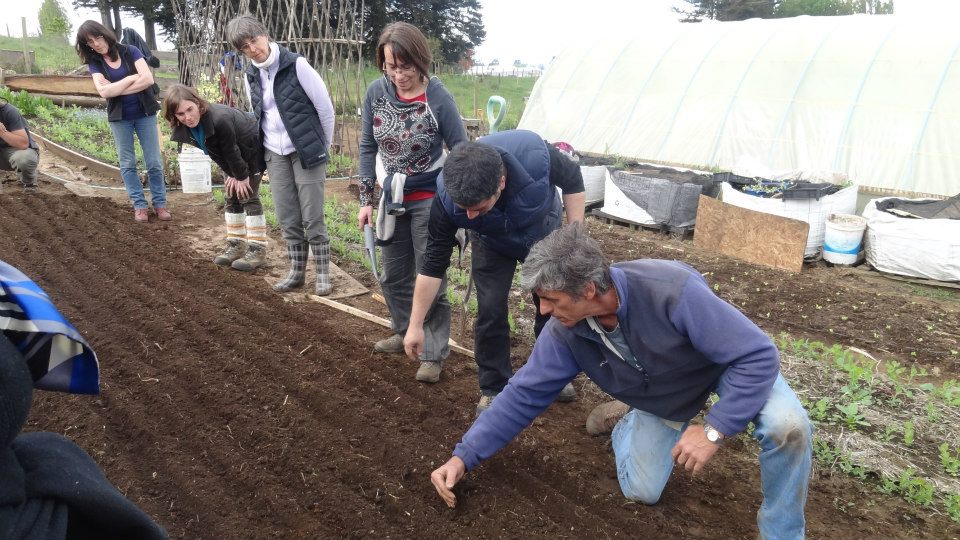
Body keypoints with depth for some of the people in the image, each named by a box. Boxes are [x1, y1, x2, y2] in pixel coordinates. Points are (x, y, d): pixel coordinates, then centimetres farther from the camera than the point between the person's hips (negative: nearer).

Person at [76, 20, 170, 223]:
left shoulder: (130, 51, -4)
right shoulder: (94, 63, 0)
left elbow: (148, 79, -16)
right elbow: (104, 92, -15)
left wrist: (116, 89, -12)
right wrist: (132, 78, -14)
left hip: (145, 113, -2)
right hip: (120, 118, 2)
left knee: (154, 162, 0)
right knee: (127, 164, 4)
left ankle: (160, 203, 10)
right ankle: (140, 206, 12)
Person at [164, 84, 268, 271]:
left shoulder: (219, 119, -40)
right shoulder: (184, 129, -16)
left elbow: (231, 150, -27)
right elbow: (219, 154, -6)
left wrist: (242, 177, -16)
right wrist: (232, 175, -5)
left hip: (251, 150, -7)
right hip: (233, 159, 8)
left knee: (248, 196, -9)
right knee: (232, 197, 8)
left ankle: (258, 249, -6)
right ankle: (236, 245, 16)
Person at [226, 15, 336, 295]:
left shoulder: (296, 65, -13)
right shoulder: (251, 76, 5)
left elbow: (325, 107, -9)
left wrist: (322, 148, 0)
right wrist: (262, 150, 18)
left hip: (305, 151, -5)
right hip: (275, 154, 5)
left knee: (312, 217, -2)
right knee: (287, 219, 8)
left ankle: (323, 273, 11)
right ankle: (297, 272, 20)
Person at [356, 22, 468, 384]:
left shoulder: (438, 99, -19)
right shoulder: (376, 93, -6)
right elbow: (368, 147, 4)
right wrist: (366, 199, 3)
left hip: (430, 199, -5)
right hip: (393, 199, 5)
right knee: (393, 275, 17)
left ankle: (433, 354, 13)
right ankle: (405, 332, 39)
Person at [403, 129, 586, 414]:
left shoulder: (536, 155, -43)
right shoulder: (447, 197, -38)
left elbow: (572, 179, -18)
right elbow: (434, 263, -26)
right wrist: (416, 325, -21)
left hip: (543, 232, 1)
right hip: (493, 244, 0)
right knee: (490, 310, -10)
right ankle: (493, 389, 10)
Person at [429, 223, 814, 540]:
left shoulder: (673, 292, -42)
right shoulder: (564, 331, -25)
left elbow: (759, 356, -35)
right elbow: (524, 394, -16)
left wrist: (714, 430, -39)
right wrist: (464, 456, -19)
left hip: (732, 363, -3)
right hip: (663, 395, 3)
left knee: (788, 425, -32)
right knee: (641, 491, 0)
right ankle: (628, 419, 31)